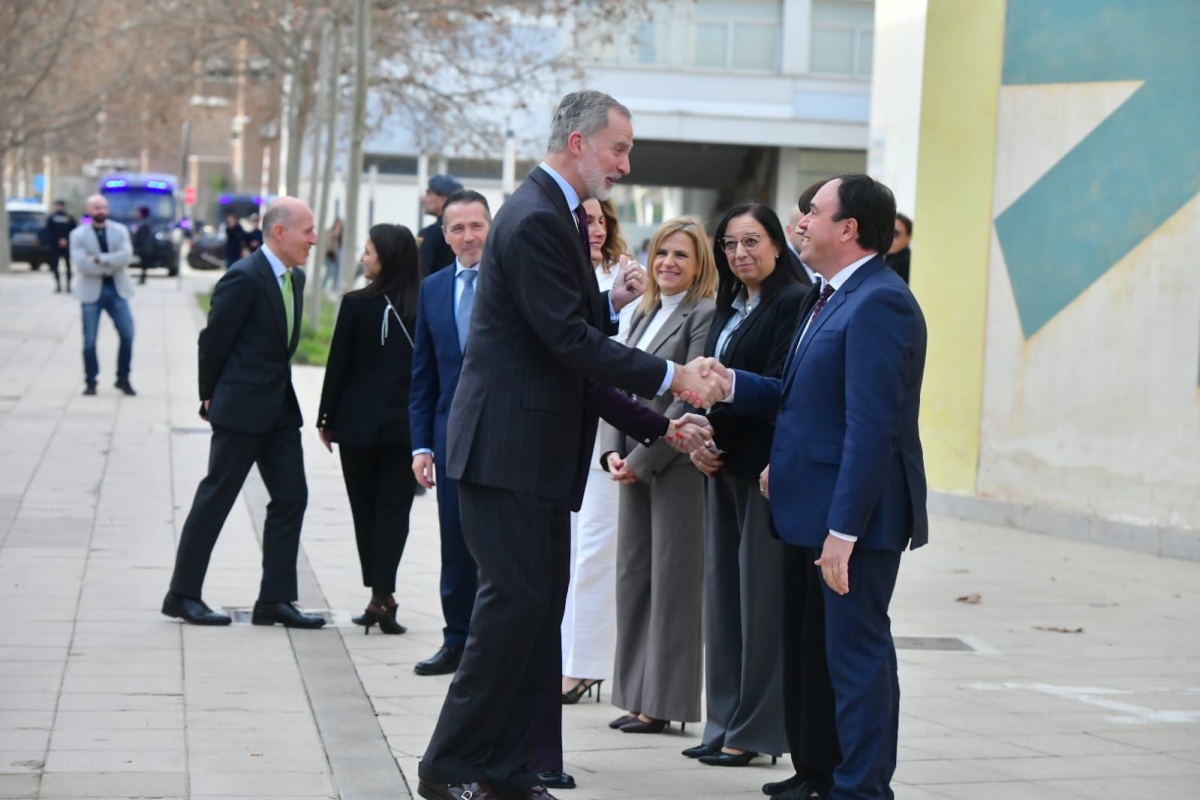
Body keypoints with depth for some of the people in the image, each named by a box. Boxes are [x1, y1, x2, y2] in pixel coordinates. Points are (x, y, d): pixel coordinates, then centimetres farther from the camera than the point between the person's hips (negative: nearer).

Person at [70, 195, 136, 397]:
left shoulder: (120, 230, 6)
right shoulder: (78, 235, -1)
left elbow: (126, 256, -11)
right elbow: (81, 264, -15)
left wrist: (100, 259, -18)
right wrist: (112, 263, -14)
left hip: (117, 290, 2)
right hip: (92, 291, -2)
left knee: (127, 335, -2)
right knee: (89, 340, 1)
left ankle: (123, 379, 12)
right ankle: (90, 382, 14)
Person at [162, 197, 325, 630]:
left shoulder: (295, 277, 9)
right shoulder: (245, 278, -17)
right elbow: (214, 339, -11)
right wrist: (211, 397, 0)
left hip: (280, 405, 8)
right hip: (242, 407, -8)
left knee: (291, 497, 5)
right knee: (215, 498, 0)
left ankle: (275, 599, 9)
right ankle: (183, 595, 10)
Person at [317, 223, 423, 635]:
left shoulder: (357, 304, -9)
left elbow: (338, 365, -5)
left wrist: (326, 419, 5)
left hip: (359, 423, -1)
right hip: (406, 425, 1)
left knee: (365, 509, 10)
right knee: (393, 509, 2)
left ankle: (378, 594, 10)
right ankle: (382, 594, -8)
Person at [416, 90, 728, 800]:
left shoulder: (558, 215, 17)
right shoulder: (536, 220, -16)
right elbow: (568, 341, -22)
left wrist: (612, 301, 4)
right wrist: (670, 377, -19)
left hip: (536, 448, 10)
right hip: (509, 446, -10)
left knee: (540, 607, 10)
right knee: (517, 602, -8)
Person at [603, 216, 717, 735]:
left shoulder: (706, 316, -9)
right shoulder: (644, 315, 16)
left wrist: (642, 458, -14)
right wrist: (613, 450, 0)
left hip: (677, 465, -8)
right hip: (635, 466, 8)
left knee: (672, 580, -2)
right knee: (633, 576, 9)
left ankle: (664, 701, 4)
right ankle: (639, 695, 16)